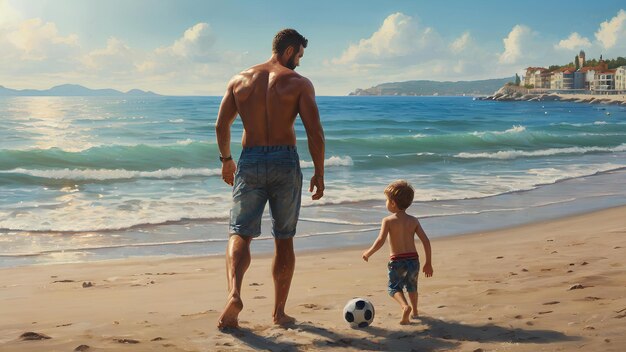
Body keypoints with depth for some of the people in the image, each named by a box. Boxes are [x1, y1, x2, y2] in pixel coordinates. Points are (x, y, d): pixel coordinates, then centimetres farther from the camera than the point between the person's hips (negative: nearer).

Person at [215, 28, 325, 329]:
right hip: (285, 163, -1)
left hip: (250, 162, 2)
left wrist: (226, 160, 21)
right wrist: (319, 173, 0)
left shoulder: (240, 80, 9)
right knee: (284, 240, 11)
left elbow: (221, 125, 8)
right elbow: (315, 132, -8)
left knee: (240, 235, 5)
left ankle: (234, 293, -22)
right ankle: (279, 312, 17)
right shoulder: (299, 83, -1)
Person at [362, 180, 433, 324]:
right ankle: (414, 311, 41)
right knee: (412, 286, 27)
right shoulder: (413, 221, 2)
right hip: (413, 259, 4)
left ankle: (405, 306, -13)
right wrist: (428, 263, 7)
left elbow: (380, 241, -21)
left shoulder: (388, 221, -10)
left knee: (394, 287, 13)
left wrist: (368, 253, -5)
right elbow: (426, 241, -1)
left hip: (397, 261, -4)